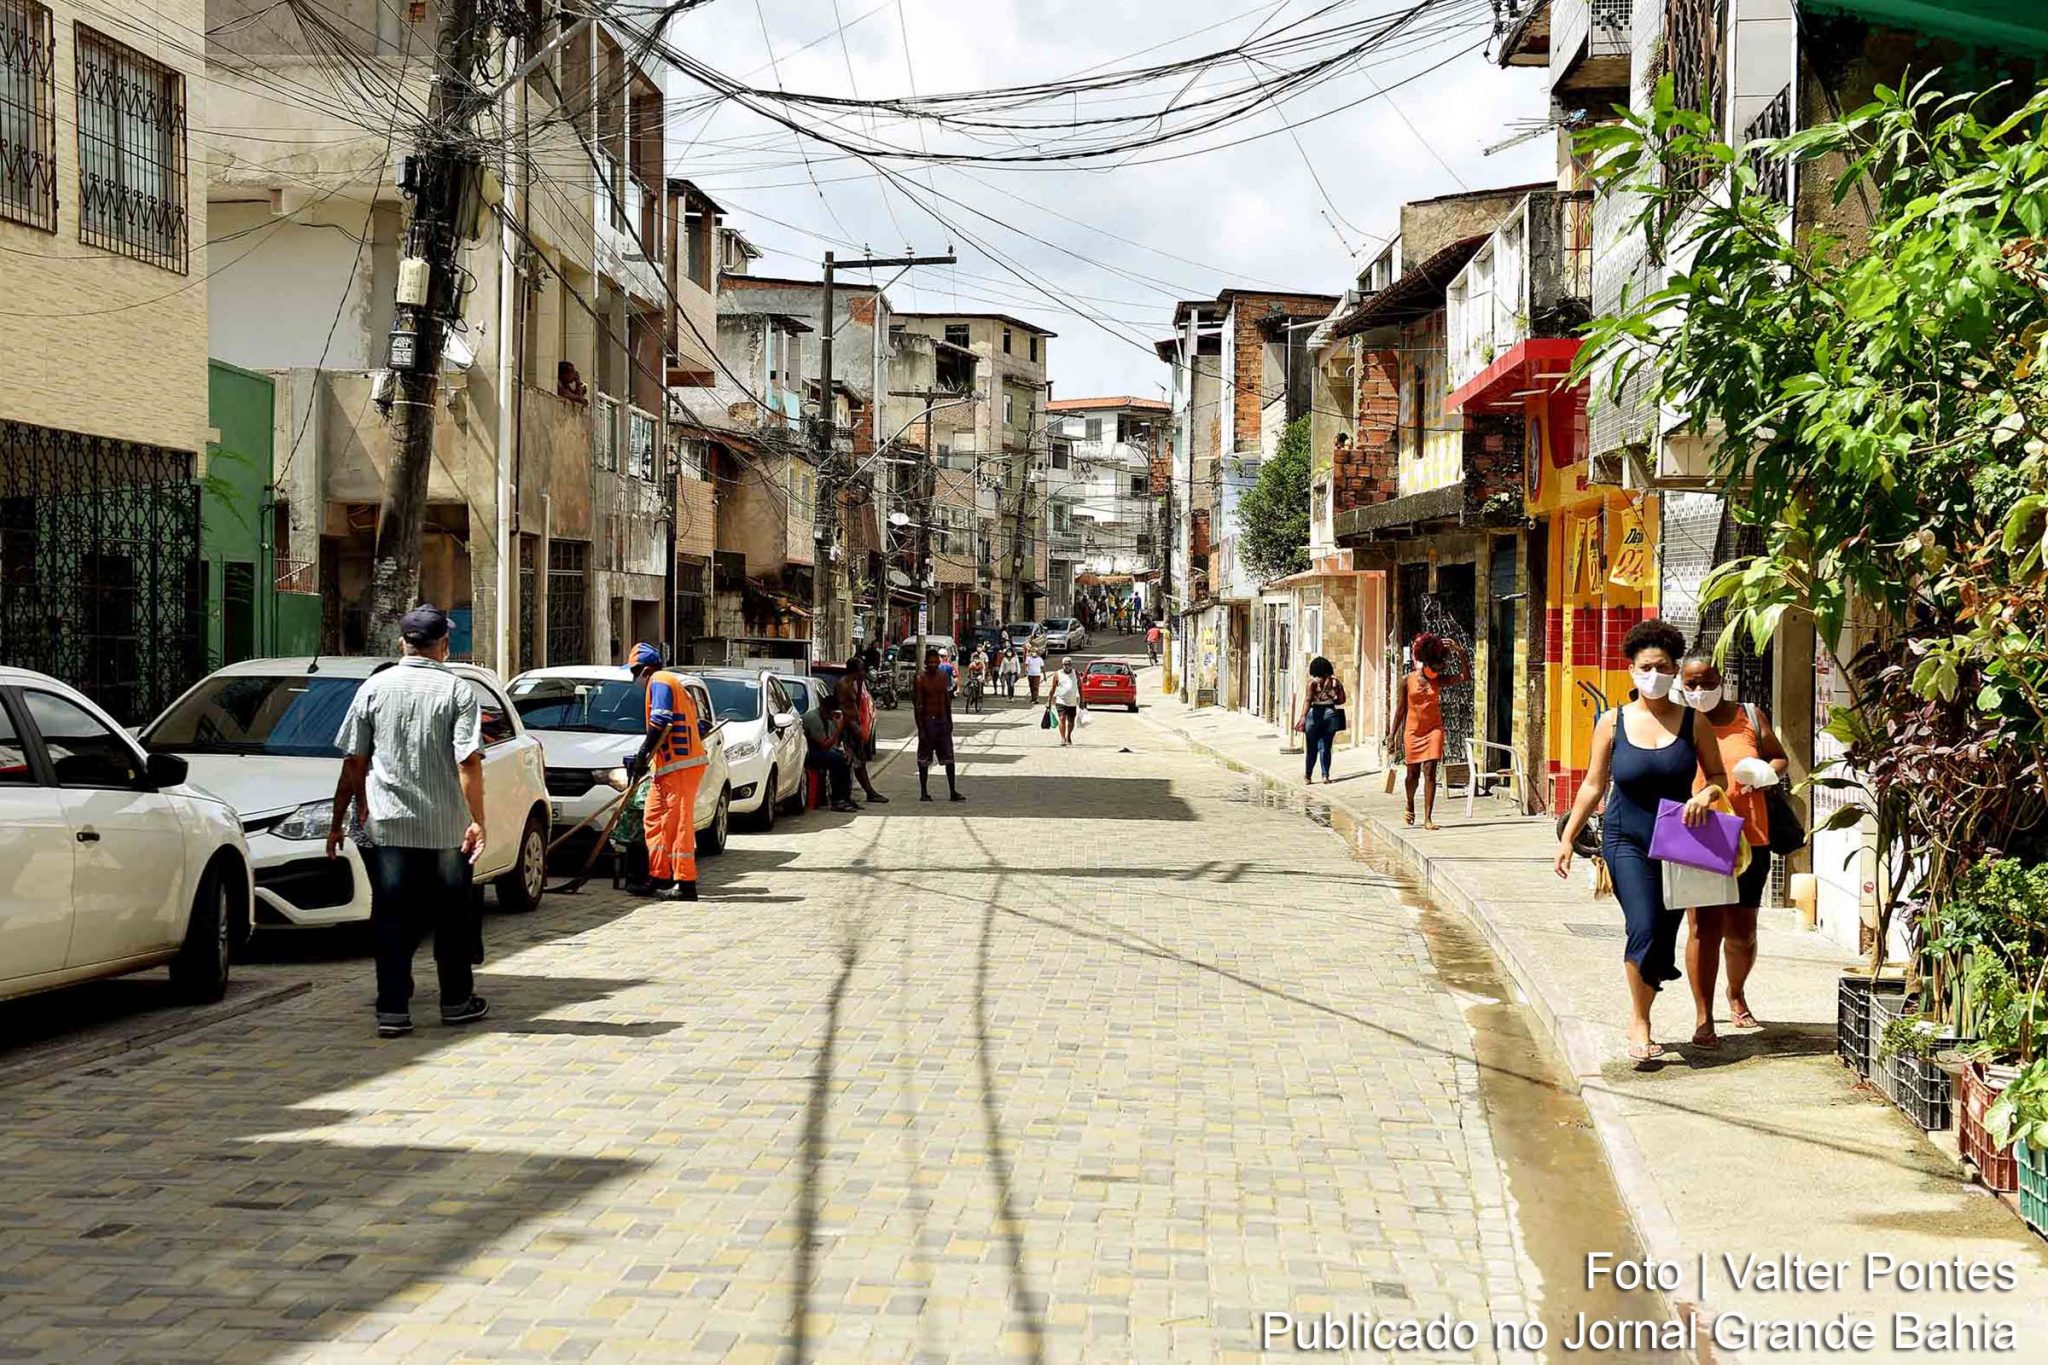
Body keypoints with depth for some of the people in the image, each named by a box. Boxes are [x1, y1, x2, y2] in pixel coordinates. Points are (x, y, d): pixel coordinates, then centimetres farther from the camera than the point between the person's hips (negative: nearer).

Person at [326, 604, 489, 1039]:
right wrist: (477, 821, -13)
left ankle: (392, 1010, -1)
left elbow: (353, 762, 4)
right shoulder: (458, 690, -4)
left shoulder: (374, 688, 3)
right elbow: (468, 762, -13)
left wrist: (339, 820, 11)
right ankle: (457, 1002, 21)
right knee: (451, 916, 12)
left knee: (392, 920, 3)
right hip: (446, 825, -1)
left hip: (387, 824, 1)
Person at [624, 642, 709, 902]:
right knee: (654, 819, 13)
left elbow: (660, 722, -18)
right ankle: (659, 878, 15)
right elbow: (698, 726, 25)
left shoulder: (659, 681, -5)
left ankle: (685, 883, -9)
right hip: (667, 766, 10)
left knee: (678, 822, -9)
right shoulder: (673, 684, 25)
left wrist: (642, 755, -16)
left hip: (680, 765, -10)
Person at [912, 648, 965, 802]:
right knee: (924, 760, 2)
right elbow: (917, 706, -12)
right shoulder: (920, 680, -10)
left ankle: (953, 792, 5)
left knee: (949, 758, 3)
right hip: (928, 721, -5)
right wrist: (920, 728, -16)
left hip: (942, 720, 5)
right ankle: (924, 792, 10)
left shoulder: (943, 677, 6)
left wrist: (949, 721, 12)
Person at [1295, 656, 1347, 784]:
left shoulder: (1313, 682, -7)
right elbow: (1342, 700, 9)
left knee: (1312, 748, 8)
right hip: (1330, 713, 2)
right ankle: (1325, 776, 3)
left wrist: (1303, 717, -23)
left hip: (1315, 713, -2)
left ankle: (1308, 776, 17)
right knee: (1326, 747, 8)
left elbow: (1308, 700, -17)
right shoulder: (1335, 682, 4)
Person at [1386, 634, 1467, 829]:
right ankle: (1410, 805, 39)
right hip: (1412, 731, 0)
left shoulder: (1439, 680, 2)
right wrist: (1392, 736, 2)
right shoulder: (1407, 680, -2)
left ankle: (1428, 818, -8)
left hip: (1433, 730, 0)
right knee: (1413, 773, 10)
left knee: (1430, 772, -9)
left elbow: (1464, 676, -10)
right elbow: (1400, 709, 2)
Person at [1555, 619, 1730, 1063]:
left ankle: (1638, 1022, 25)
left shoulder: (1692, 720, 0)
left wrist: (1706, 795, -15)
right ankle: (1639, 1025, -4)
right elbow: (1593, 786, 6)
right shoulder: (1613, 723, -1)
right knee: (1644, 930, -19)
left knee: (1663, 939, 5)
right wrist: (1567, 836, 4)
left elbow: (1718, 776, 7)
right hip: (1627, 840, -2)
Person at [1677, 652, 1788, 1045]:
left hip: (1749, 839, 2)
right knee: (1705, 927, -11)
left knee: (1742, 931, 11)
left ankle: (1736, 993, 40)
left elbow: (1780, 759, 17)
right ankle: (1703, 1019, -4)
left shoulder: (1750, 717, 7)